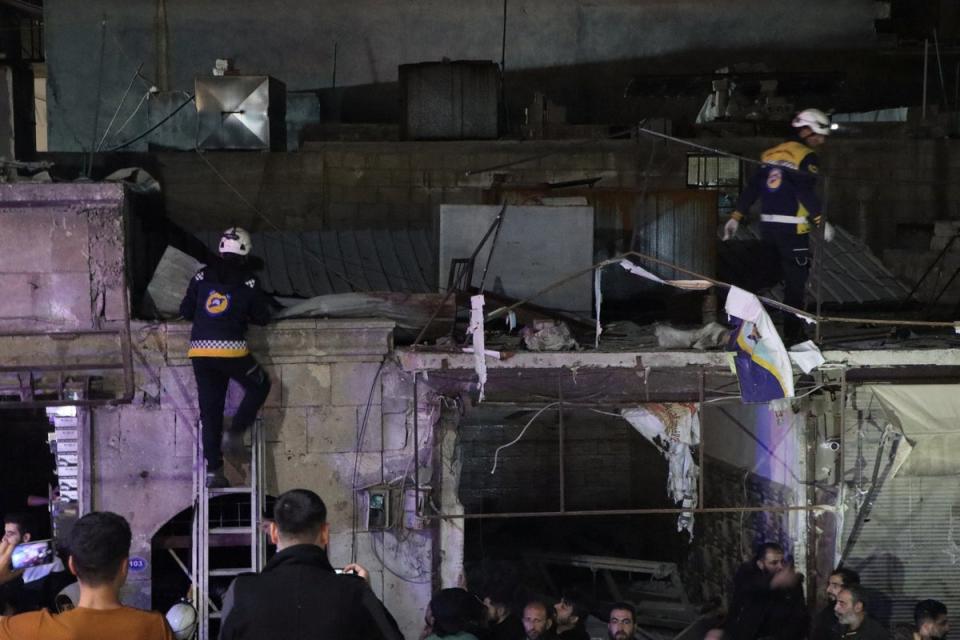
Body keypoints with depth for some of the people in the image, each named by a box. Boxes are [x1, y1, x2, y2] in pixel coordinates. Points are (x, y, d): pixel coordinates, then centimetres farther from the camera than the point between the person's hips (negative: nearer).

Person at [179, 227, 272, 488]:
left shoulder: (202, 277, 9)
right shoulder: (248, 281, 1)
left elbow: (186, 311, 12)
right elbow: (262, 317, 6)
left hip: (200, 350, 4)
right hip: (231, 349, -4)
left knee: (210, 409, 9)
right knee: (259, 386, 22)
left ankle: (213, 469, 6)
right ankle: (235, 433, 6)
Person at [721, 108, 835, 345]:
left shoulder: (771, 154, 14)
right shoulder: (806, 157, -8)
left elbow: (752, 188, 12)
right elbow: (806, 192, -19)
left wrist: (736, 217, 12)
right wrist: (821, 221, -19)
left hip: (767, 225, 7)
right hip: (793, 229, -7)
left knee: (780, 279, 13)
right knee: (796, 283, -1)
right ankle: (792, 333, -2)